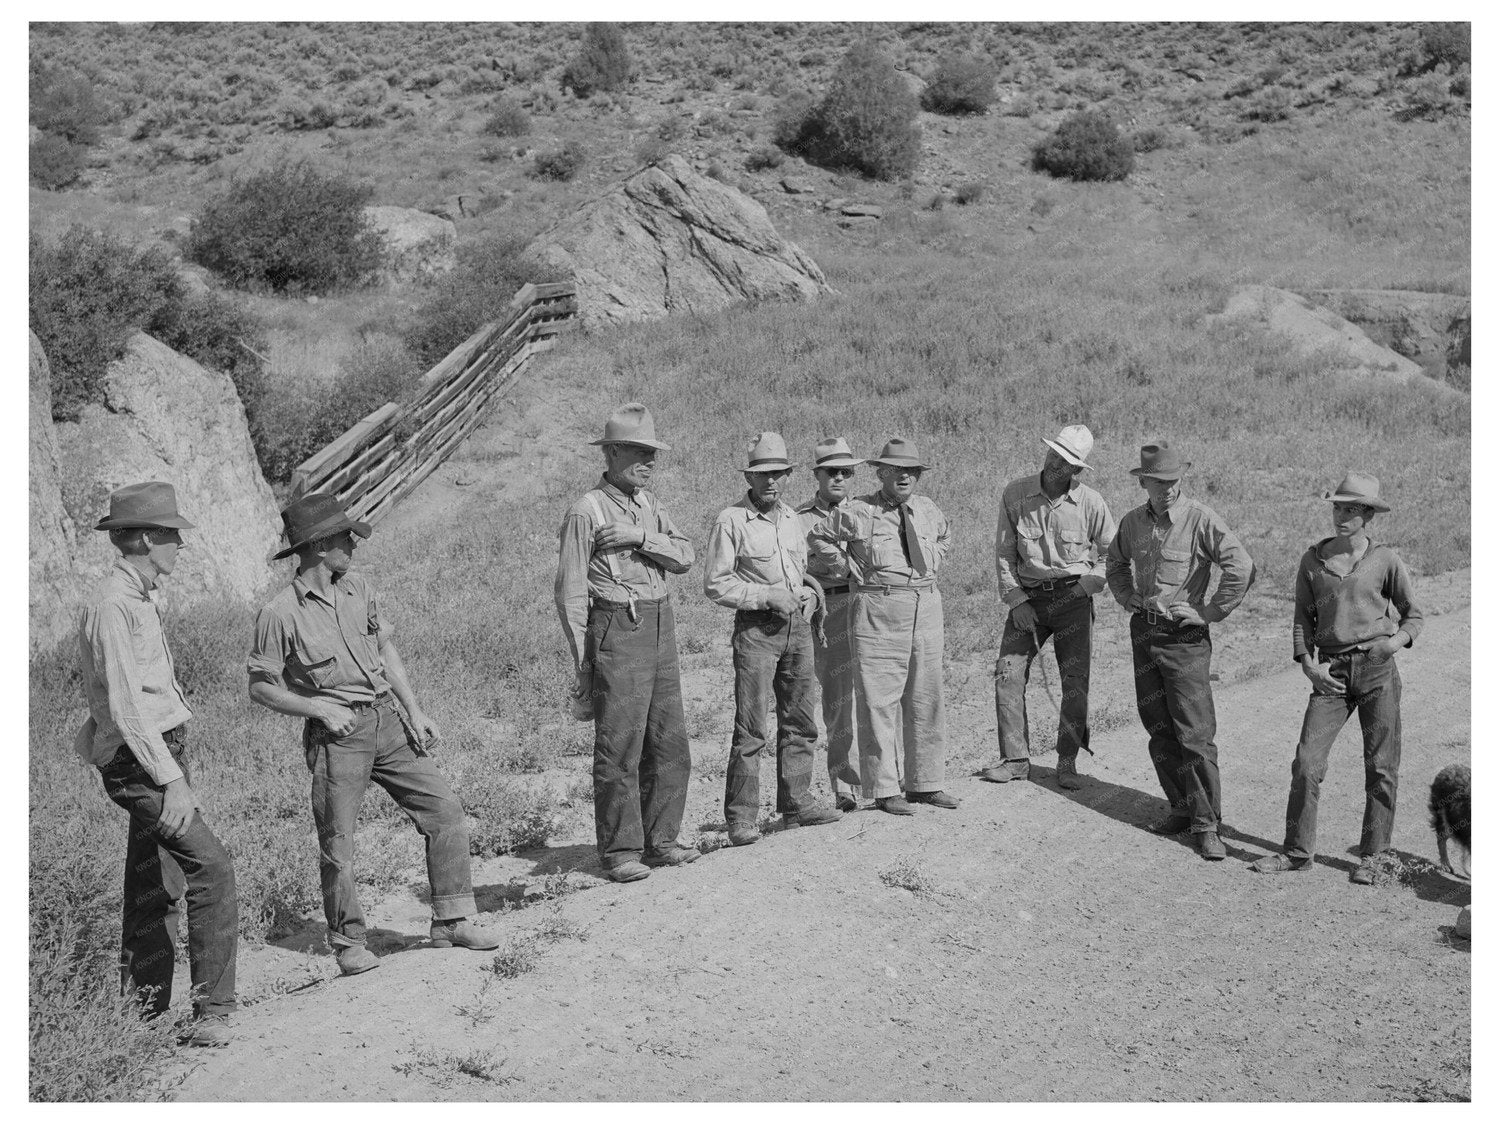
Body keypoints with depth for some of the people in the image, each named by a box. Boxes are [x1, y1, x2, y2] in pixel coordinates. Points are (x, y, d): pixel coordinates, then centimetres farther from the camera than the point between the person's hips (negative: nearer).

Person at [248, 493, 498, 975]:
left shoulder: (358, 587, 7)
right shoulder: (279, 614, -10)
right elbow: (261, 687, -5)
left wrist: (415, 712, 8)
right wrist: (322, 709, -15)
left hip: (388, 719, 6)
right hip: (337, 735, -5)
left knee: (445, 809, 1)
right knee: (337, 844, -1)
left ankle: (452, 921, 11)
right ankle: (348, 942, 17)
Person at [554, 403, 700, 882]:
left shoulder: (649, 505, 16)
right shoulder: (587, 511, -7)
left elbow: (684, 556, 3)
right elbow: (570, 592, -8)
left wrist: (641, 537, -13)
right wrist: (583, 661, -10)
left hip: (661, 628, 8)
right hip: (617, 631, -8)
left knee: (670, 743, 10)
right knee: (619, 748, -5)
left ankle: (660, 840, 20)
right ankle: (620, 851, 3)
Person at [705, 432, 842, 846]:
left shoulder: (792, 519, 14)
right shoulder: (731, 521, -7)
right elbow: (715, 583, -10)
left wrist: (810, 593, 4)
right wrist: (768, 597, -16)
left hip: (798, 626, 7)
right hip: (756, 629, -7)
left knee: (799, 721, 12)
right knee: (750, 728, -8)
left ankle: (796, 803, 23)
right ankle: (741, 816, -3)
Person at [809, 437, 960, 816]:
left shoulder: (928, 510, 11)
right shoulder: (856, 513, -4)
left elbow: (943, 538, 33)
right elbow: (818, 540, 8)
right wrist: (853, 568, 3)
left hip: (927, 609, 5)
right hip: (878, 610, -5)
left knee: (926, 699, 10)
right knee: (879, 701, -4)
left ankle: (925, 783, 22)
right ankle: (884, 789, 4)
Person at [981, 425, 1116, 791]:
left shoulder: (1091, 503, -6)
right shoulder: (1015, 495, -4)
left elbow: (1112, 553, 6)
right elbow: (1003, 552, 2)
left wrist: (1084, 587, -8)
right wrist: (1016, 600, -5)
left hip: (1073, 597, -1)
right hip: (1028, 597, 1)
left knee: (1075, 681, -3)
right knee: (1007, 673, -5)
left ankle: (1067, 763, 8)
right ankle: (1015, 760, 3)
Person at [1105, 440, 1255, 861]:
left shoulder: (1201, 520, -13)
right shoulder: (1133, 522, 5)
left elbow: (1242, 568, -21)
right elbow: (1114, 564, 26)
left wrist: (1209, 613, -15)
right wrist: (1130, 600, 12)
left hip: (1184, 636, -6)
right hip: (1143, 632, 6)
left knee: (1195, 735, -6)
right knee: (1158, 728, 11)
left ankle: (1207, 824, -1)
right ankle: (1183, 807, 23)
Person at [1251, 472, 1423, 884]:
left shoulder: (1385, 561, 1)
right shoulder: (1312, 561, 7)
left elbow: (1413, 615, 8)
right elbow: (1302, 618, 13)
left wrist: (1397, 640, -13)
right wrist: (1307, 664, -1)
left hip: (1378, 669, -2)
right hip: (1331, 673, 2)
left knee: (1381, 768, 1)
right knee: (1306, 761, -4)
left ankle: (1371, 858, 12)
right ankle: (1298, 851, 7)